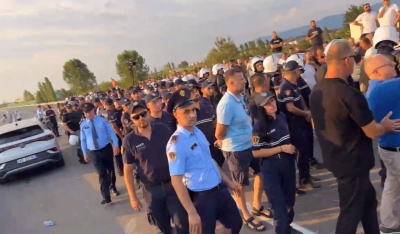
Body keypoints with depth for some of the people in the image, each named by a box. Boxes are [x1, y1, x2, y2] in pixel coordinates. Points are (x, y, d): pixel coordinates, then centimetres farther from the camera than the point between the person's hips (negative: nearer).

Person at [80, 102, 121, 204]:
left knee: (110, 170, 16)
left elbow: (111, 133, -8)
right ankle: (106, 196, 3)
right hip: (93, 152, 0)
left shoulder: (102, 120, -7)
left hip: (106, 149, 0)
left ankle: (112, 186, 44)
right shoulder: (83, 124, -1)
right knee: (102, 174, -4)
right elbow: (83, 140, 7)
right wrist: (85, 153, 6)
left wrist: (116, 145, -18)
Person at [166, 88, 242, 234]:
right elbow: (176, 180, -22)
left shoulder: (198, 132, 3)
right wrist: (192, 213, -23)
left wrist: (227, 181, 19)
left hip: (220, 189, 8)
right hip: (202, 197, -8)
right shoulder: (176, 143, -22)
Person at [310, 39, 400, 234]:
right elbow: (372, 132, -19)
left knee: (368, 200, 25)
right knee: (351, 212, 7)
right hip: (353, 162, -8)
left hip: (334, 159, 8)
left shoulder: (316, 91, 1)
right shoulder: (350, 94, -26)